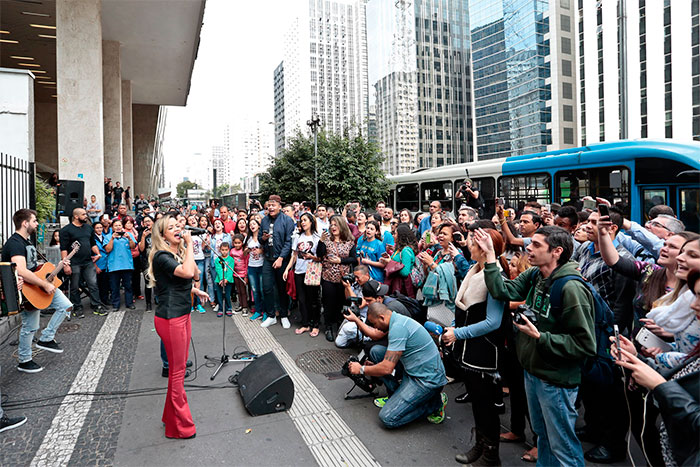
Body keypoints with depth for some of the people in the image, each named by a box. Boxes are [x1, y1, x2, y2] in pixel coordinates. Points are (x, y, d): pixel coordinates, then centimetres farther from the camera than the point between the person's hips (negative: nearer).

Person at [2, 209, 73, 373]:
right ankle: (24, 361, 19)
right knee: (30, 327, 0)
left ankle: (46, 339, 14)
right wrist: (45, 284, -28)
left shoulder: (26, 242, 13)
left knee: (66, 306, 4)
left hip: (39, 285, 9)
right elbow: (21, 272, -34)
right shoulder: (15, 243, -20)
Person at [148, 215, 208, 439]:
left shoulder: (179, 253, 12)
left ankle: (172, 416, 33)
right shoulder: (161, 256, -16)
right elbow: (187, 272, -31)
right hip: (170, 318, -9)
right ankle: (180, 426, 13)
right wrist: (189, 244, -23)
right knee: (177, 370, 0)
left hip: (182, 315, 9)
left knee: (179, 367, 18)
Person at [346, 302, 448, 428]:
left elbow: (387, 368, -25)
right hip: (413, 370, 9)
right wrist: (356, 319, 25)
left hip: (427, 379, -9)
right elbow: (375, 335, 24)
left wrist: (361, 369, -10)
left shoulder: (398, 327, -25)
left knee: (387, 418, -14)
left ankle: (435, 403, 1)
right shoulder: (396, 320, 5)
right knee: (375, 351, 6)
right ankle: (396, 395, 16)